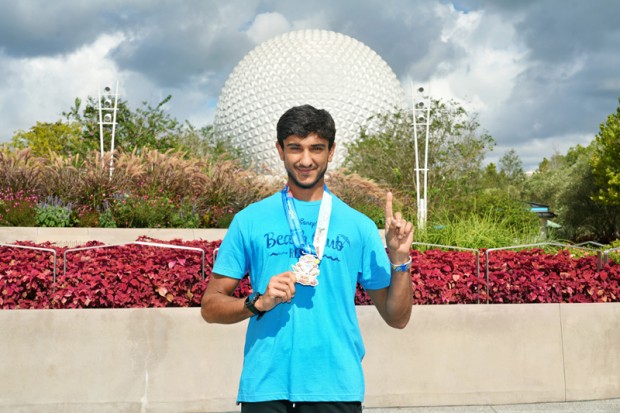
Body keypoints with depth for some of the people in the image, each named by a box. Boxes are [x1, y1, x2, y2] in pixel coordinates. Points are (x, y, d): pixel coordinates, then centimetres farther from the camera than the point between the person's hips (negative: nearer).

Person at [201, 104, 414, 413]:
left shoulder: (358, 226, 4)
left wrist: (399, 260, -9)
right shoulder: (249, 220, 3)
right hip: (264, 388, 0)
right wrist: (258, 302, -13)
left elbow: (397, 318, 6)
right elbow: (210, 306, 4)